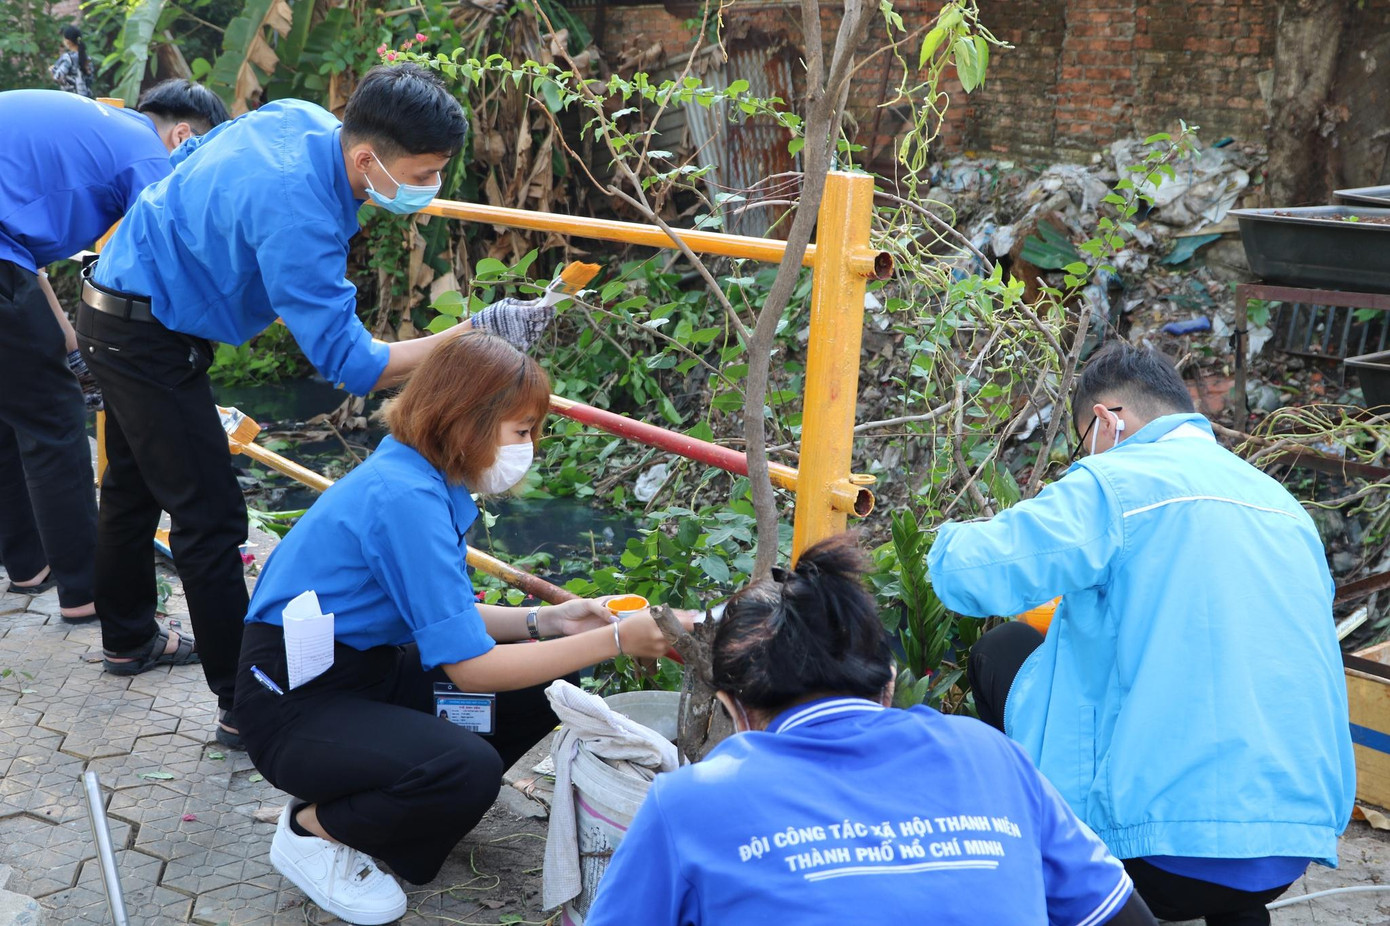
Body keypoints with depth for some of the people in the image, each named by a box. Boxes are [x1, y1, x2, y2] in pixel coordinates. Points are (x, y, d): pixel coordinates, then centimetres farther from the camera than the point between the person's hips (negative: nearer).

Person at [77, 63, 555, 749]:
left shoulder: (304, 119, -8)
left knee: (135, 486, 24)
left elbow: (192, 155, 10)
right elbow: (349, 364, -31)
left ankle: (128, 639, 44)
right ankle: (244, 706, 4)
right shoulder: (297, 216, -35)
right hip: (147, 338, -10)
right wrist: (474, 333, -35)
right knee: (210, 517, -6)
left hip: (121, 313, 10)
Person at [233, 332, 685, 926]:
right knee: (468, 770, -31)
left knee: (543, 688, 0)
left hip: (366, 668, 9)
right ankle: (312, 830, -4)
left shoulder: (423, 481, 2)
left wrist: (543, 622, -4)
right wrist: (616, 640, -23)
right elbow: (469, 666, -27)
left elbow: (444, 617, 9)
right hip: (295, 704, -9)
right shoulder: (407, 499, -27)